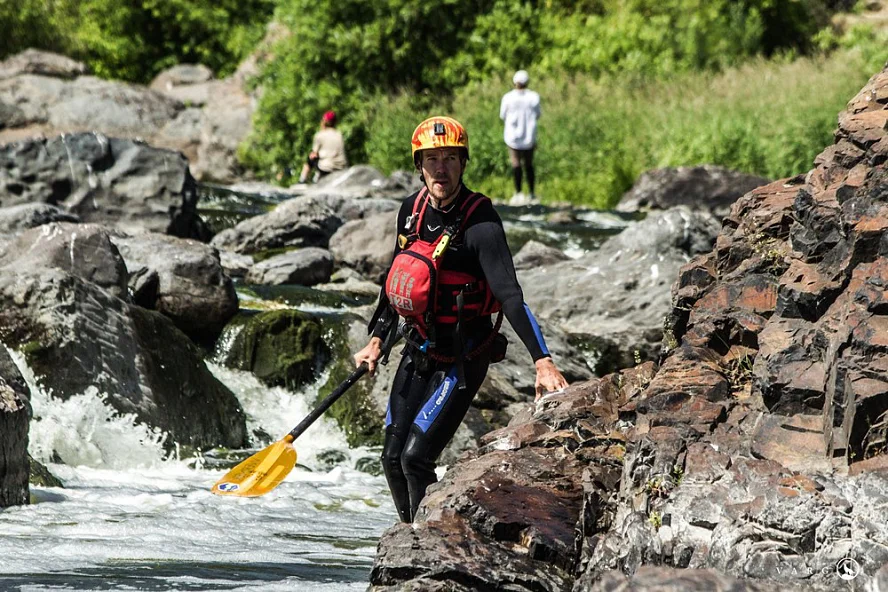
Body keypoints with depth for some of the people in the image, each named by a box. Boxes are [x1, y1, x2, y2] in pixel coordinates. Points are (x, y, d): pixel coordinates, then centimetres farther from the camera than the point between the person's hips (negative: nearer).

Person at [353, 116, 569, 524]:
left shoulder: (480, 225, -21)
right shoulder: (412, 210, 1)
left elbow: (510, 295, -30)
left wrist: (542, 362, -39)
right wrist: (378, 340, 11)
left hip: (461, 362, -7)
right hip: (417, 353, 7)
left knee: (416, 458, -14)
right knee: (393, 459, 8)